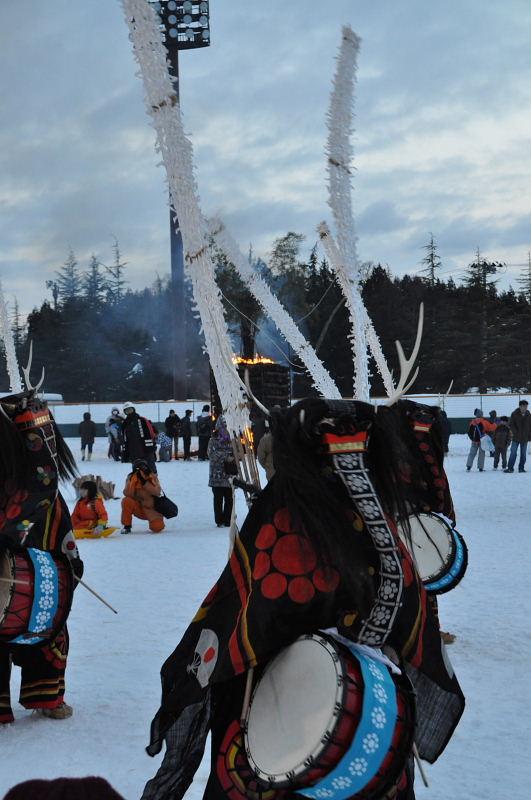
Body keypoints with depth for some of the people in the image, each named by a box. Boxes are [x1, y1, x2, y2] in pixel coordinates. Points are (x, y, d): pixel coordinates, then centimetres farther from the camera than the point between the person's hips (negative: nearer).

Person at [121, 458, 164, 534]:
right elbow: (127, 494, -21)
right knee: (126, 501, -28)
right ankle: (127, 526, -10)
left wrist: (145, 483, -31)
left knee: (157, 528, -24)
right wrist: (133, 480, -30)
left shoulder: (152, 477, -8)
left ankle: (155, 521, 16)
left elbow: (157, 492, -22)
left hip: (151, 509, -1)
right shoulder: (131, 478, -7)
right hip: (138, 509, 1)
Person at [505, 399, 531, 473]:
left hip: (525, 439, 3)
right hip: (516, 438, -3)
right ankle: (510, 468, -1)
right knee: (513, 453, -5)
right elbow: (511, 424, -5)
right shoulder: (514, 414, -6)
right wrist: (516, 433, -12)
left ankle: (521, 468, 14)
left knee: (523, 454, 6)